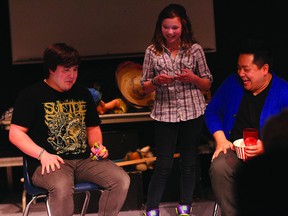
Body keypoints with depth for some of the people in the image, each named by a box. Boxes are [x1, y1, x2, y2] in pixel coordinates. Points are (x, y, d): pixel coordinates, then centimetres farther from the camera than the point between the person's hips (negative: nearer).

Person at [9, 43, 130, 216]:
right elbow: (15, 134, -5)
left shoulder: (83, 93, 19)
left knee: (122, 180, -19)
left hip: (85, 159, 5)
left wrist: (97, 145, 7)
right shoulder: (31, 95, 1)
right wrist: (43, 154, -17)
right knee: (62, 187, -39)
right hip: (51, 162, -5)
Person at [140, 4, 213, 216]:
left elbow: (207, 85, 8)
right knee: (163, 164, -1)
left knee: (189, 161, 8)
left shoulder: (195, 49, 1)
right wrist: (157, 81, -14)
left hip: (192, 112, 1)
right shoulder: (152, 51, 1)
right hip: (165, 113, -1)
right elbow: (145, 87, 6)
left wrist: (193, 78, -12)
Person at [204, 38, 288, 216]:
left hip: (268, 154, -3)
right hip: (233, 148, 3)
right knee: (219, 167, -32)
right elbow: (212, 111, 15)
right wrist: (221, 139, -1)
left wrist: (266, 147, -24)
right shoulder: (232, 83, 7)